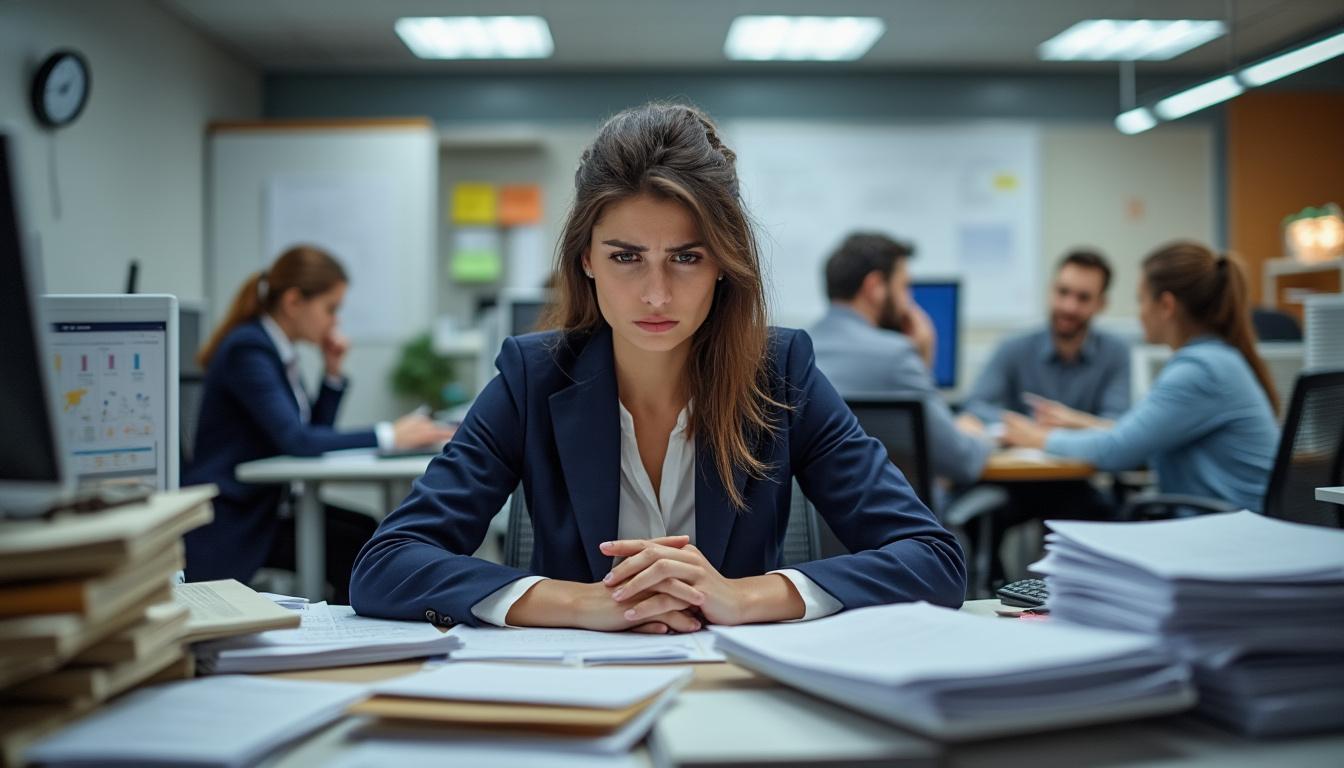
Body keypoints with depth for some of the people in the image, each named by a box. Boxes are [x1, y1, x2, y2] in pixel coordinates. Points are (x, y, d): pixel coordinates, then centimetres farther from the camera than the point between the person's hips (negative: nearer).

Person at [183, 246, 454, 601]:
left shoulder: (279, 351, 12)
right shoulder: (248, 350, -17)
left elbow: (314, 433, 16)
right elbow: (295, 441, -27)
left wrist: (333, 372, 4)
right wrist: (388, 436, -26)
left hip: (264, 502, 9)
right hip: (227, 524, -9)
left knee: (370, 530, -8)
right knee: (357, 549, -17)